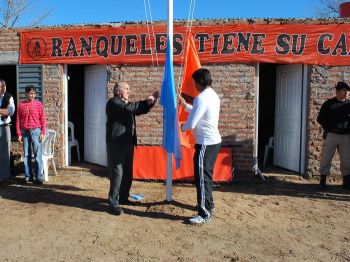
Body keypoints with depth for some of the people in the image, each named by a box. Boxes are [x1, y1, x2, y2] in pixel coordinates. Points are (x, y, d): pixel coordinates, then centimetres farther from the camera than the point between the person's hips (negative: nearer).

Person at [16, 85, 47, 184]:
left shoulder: (38, 104, 2)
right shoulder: (21, 105, 5)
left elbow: (43, 119, 2)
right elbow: (18, 121, 6)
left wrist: (43, 132, -4)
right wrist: (19, 134, 1)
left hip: (36, 131, -2)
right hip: (25, 132, 2)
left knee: (38, 155, -4)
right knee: (26, 155, 7)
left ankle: (39, 177, -1)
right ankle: (28, 176, 16)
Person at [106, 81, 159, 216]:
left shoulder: (126, 103, 21)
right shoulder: (113, 102, -8)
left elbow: (141, 109, 27)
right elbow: (129, 108, -24)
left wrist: (152, 100, 10)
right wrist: (147, 101, -18)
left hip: (128, 143, 9)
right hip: (117, 143, -9)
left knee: (127, 173, 13)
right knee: (117, 174, -9)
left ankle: (123, 198, 27)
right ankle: (113, 203, -2)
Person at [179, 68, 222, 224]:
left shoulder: (201, 98, -20)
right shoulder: (213, 95, 10)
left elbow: (191, 124, -23)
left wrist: (182, 127, -1)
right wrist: (185, 105, 24)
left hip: (206, 143, -10)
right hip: (214, 141, 10)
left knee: (202, 178, -3)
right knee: (206, 175, 22)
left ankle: (204, 214, 4)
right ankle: (208, 203, 37)